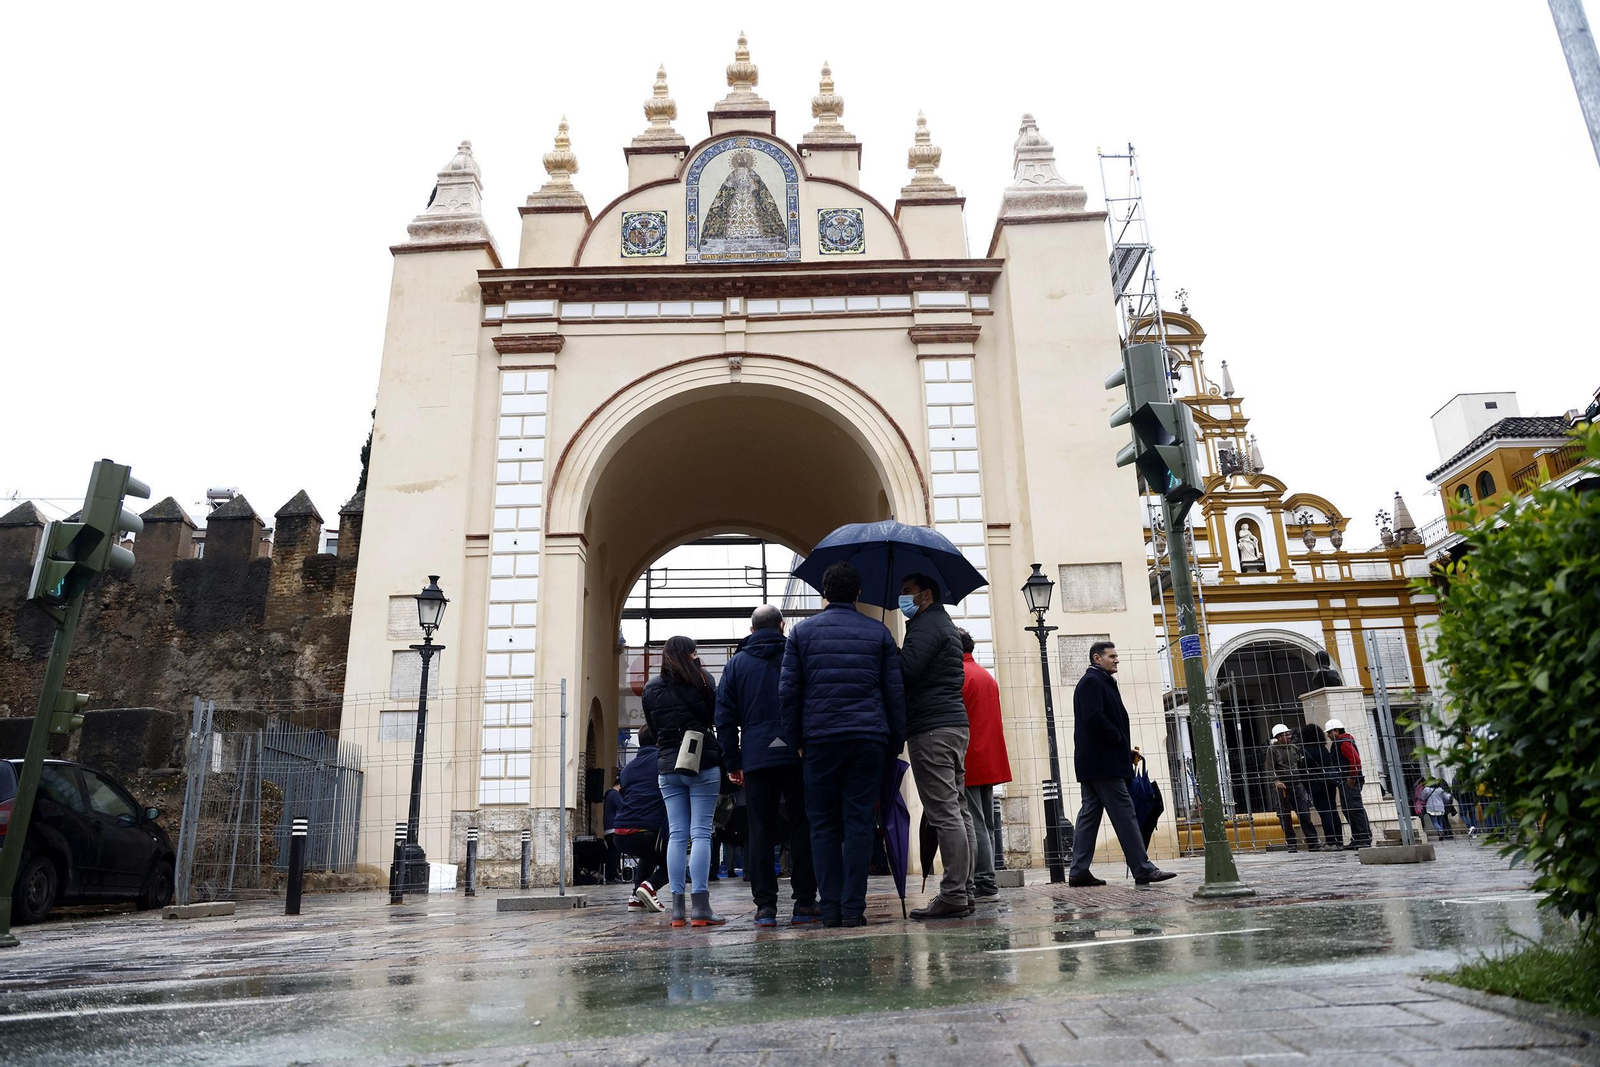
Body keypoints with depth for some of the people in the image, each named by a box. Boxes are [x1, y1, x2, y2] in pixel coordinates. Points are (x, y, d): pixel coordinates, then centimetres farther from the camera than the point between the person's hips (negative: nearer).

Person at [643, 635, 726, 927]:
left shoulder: (652, 688, 9)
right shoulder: (701, 680, -2)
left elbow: (653, 727, 16)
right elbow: (717, 718, 2)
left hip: (667, 767, 4)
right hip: (703, 764, -4)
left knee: (676, 835, 6)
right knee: (701, 833, -4)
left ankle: (677, 907, 4)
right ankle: (699, 906, -8)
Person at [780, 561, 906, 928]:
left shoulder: (803, 632, 6)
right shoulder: (879, 633, 8)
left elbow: (788, 691, 3)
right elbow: (895, 692, 6)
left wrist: (796, 740, 10)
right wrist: (896, 741, 12)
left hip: (819, 740, 0)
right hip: (868, 739, 0)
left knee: (823, 825, 6)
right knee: (859, 822, 3)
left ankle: (830, 907, 6)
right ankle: (853, 907, 1)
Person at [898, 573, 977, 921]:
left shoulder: (926, 624, -7)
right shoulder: (944, 623, 25)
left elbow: (906, 670, -20)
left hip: (932, 729, -10)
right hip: (954, 723, 10)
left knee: (944, 813, -10)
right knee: (958, 810, 9)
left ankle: (953, 895, -9)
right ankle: (962, 891, 12)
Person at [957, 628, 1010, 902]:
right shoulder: (988, 676, 18)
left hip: (968, 765, -9)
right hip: (990, 762, 9)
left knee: (975, 826, -6)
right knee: (985, 826, 11)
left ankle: (983, 885, -5)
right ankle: (986, 884, 15)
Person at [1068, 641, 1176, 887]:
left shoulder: (1097, 682, 23)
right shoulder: (1092, 682, -9)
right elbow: (1095, 719, -21)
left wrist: (1124, 747, 11)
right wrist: (1121, 740, -10)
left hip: (1091, 763, 10)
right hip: (1103, 762, -10)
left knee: (1090, 814, 7)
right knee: (1124, 813, -8)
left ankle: (1079, 872, 7)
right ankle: (1143, 870, -6)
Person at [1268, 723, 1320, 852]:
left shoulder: (1294, 748, 14)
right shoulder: (1272, 749, -1)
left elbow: (1301, 766, 22)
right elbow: (1270, 769, -9)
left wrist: (1303, 782, 19)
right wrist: (1276, 781, -24)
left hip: (1297, 785, 4)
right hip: (1282, 787, -4)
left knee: (1305, 814, -1)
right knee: (1285, 816, 1)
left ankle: (1313, 842, 4)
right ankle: (1291, 844, 9)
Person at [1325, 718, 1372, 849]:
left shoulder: (1344, 743, -10)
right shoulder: (1339, 743, 22)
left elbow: (1355, 760, -21)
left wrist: (1352, 777, -19)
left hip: (1350, 781, -11)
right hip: (1344, 782, 11)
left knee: (1355, 808, -12)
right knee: (1347, 809, 10)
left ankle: (1366, 839, -12)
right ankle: (1357, 839, 13)